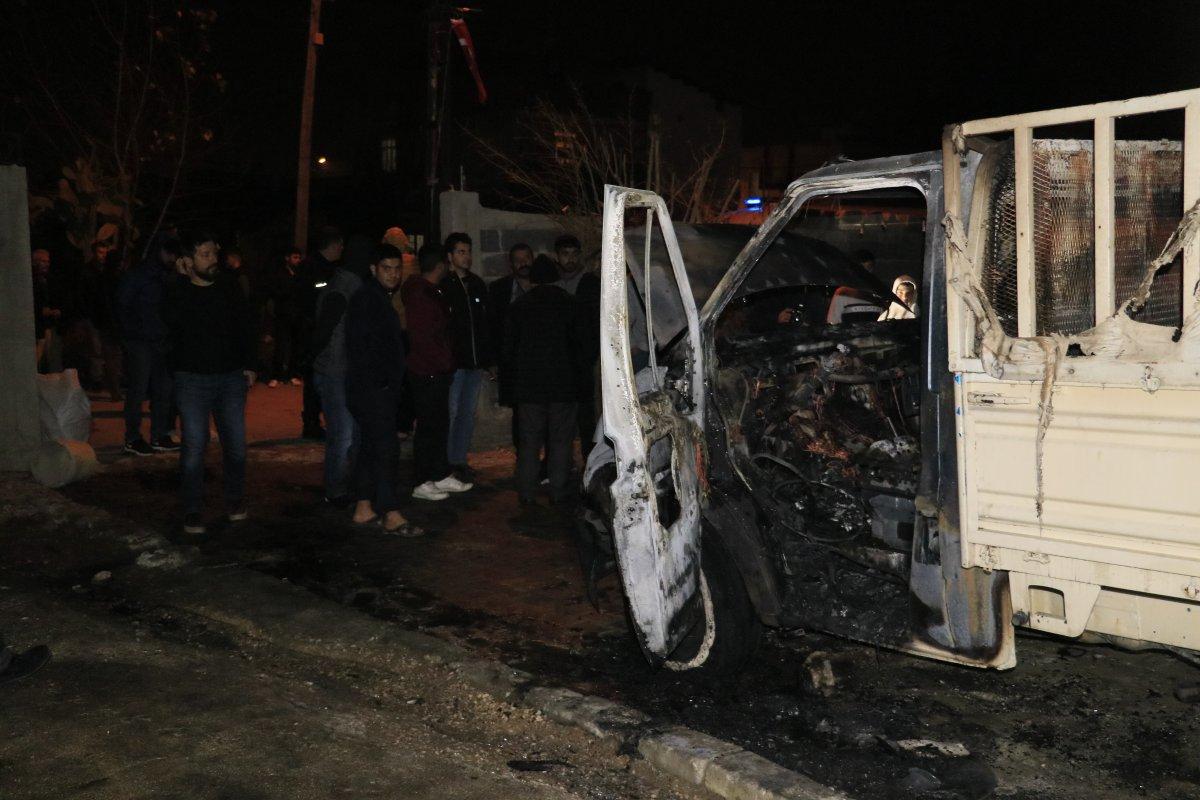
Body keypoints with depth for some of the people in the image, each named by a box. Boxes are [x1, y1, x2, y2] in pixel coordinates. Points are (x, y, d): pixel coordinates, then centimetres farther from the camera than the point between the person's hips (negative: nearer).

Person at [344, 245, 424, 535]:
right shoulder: (366, 298, -12)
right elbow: (360, 345, -20)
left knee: (371, 445, 13)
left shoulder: (381, 298, 19)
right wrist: (376, 381, -21)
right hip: (372, 388, -10)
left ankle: (364, 508, 20)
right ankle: (391, 515, -11)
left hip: (382, 388, 10)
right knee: (386, 447, -12)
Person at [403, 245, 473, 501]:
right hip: (427, 372, -10)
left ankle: (442, 475, 25)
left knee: (439, 423, 15)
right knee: (428, 426, -3)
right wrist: (443, 361, -14)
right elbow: (422, 335, -21)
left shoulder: (431, 292, 15)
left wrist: (446, 363, 13)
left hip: (438, 372, 10)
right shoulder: (419, 294, -15)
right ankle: (422, 483, 5)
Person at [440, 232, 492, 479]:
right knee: (451, 412, -3)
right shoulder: (442, 286, -6)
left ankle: (459, 460, 19)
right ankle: (447, 462, 5)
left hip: (475, 363, 6)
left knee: (468, 412, 10)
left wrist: (488, 359, 13)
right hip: (453, 362, -6)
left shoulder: (478, 285, 14)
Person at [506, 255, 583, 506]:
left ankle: (527, 492, 7)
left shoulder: (519, 306, 2)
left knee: (529, 440, 6)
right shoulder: (569, 304, -2)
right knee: (560, 440, 5)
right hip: (563, 384, -1)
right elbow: (579, 344, -1)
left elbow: (509, 348, 4)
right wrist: (577, 375, 9)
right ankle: (558, 491, 6)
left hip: (528, 384, 1)